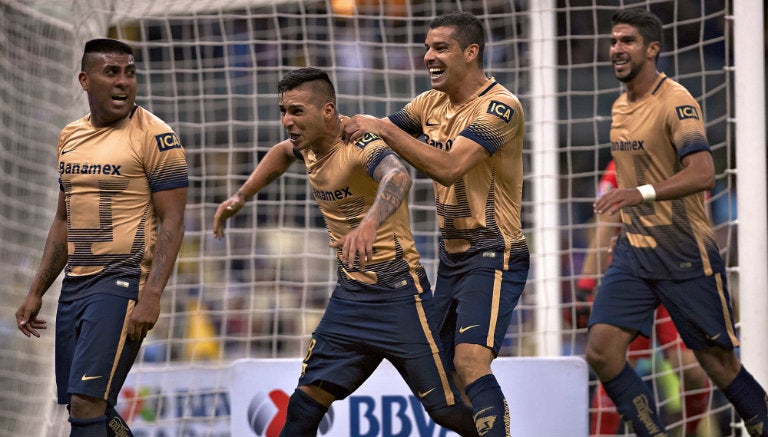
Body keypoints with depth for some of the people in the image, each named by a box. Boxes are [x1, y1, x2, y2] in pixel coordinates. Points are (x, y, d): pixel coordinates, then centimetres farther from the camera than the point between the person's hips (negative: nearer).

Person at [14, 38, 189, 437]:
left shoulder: (154, 136, -8)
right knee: (81, 404, 9)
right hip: (75, 282, 7)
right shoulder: (70, 137, 13)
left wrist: (152, 296, -20)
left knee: (86, 402, -17)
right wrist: (36, 292, 18)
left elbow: (172, 222, -11)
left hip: (123, 281, -7)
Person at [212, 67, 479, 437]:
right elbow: (282, 152, 31)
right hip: (350, 293, 7)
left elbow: (398, 177, -45)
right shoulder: (308, 146, 4)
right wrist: (239, 198, 23)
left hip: (398, 291, -7)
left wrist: (369, 224, -64)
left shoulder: (360, 144, -21)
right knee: (305, 404, 1)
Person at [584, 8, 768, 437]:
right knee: (601, 351, -9)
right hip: (633, 254, 7)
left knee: (720, 363, 0)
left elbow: (703, 174, -27)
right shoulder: (621, 107, 12)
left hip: (685, 255, -7)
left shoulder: (676, 101, -13)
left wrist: (642, 194, -39)